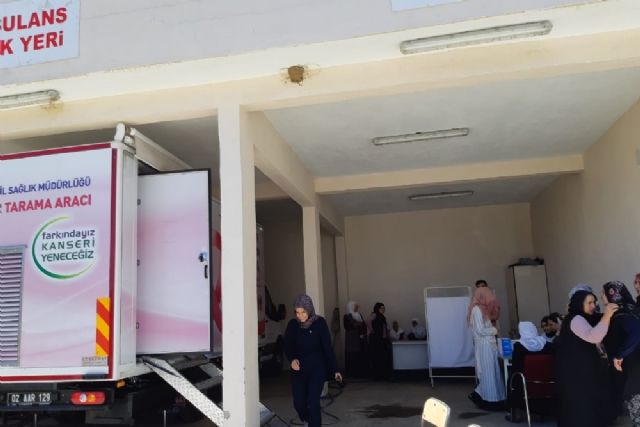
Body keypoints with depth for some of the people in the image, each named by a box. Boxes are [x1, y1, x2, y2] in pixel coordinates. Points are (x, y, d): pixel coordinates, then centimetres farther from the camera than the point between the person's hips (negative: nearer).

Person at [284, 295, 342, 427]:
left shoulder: (320, 323, -9)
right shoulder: (292, 324, -3)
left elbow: (328, 347, -6)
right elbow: (287, 346, 3)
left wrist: (335, 369, -5)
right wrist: (292, 359, -18)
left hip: (317, 368, -3)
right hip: (298, 368, 3)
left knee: (313, 402, -10)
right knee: (299, 402, 3)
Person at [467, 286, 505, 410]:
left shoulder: (481, 309, 15)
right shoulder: (477, 309, -14)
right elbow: (480, 330, -18)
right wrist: (494, 330, -5)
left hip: (488, 344, 9)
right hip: (484, 345, -9)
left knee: (489, 372, 11)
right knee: (488, 372, -2)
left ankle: (478, 395, 19)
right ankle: (490, 400, 7)